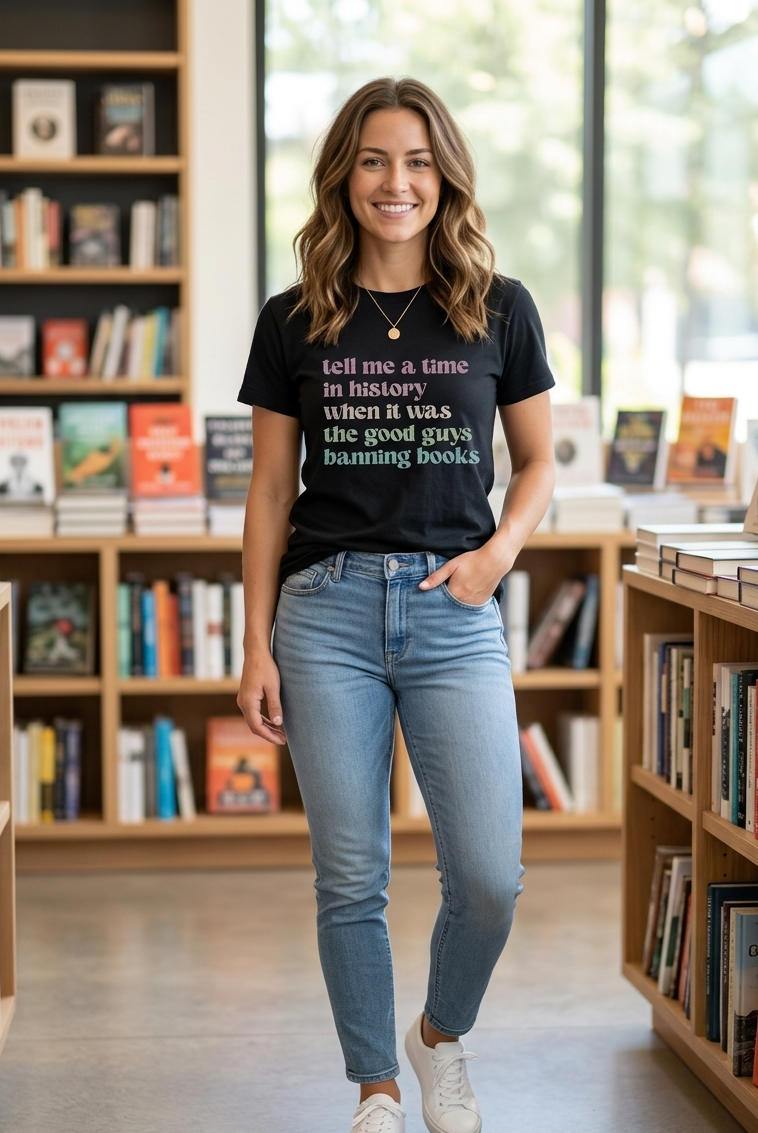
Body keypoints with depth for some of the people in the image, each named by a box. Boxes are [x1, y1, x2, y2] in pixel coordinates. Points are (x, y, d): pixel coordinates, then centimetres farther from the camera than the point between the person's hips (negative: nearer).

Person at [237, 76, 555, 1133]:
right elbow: (271, 491, 7)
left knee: (489, 876, -6)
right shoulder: (295, 322, 5)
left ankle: (442, 1036, 24)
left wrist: (499, 551, -7)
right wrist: (256, 648, 3)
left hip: (453, 612, 0)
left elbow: (538, 462, 13)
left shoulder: (500, 310, 4)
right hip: (327, 609, 0)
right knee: (350, 879, 4)